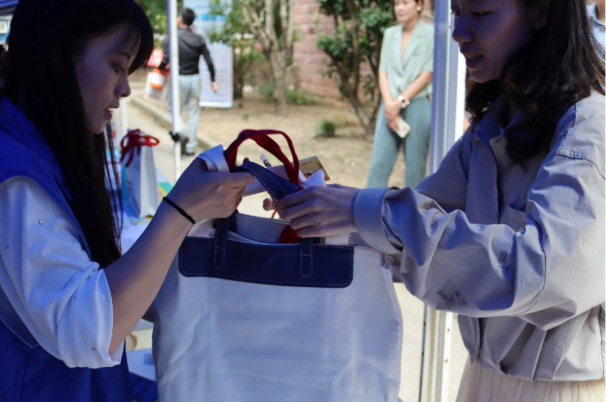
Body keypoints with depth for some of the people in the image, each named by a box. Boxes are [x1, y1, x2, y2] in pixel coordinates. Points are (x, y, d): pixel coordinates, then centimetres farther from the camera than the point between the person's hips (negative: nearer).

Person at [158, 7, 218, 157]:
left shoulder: (172, 39, -10)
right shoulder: (199, 39, 2)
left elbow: (165, 61, -15)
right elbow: (209, 61, 0)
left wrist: (160, 67, 7)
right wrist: (213, 80, 7)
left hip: (179, 79, -3)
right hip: (195, 79, 3)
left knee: (174, 110, 12)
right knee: (193, 113, 9)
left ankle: (181, 133, -15)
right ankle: (190, 147, 12)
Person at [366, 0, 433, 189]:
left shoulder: (430, 34, -3)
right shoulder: (390, 34, 13)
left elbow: (427, 75, -7)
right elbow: (383, 72, 9)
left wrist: (400, 102, -10)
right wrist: (389, 103, -6)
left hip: (417, 105, -4)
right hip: (391, 106, 4)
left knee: (414, 165, 1)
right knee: (379, 163, 0)